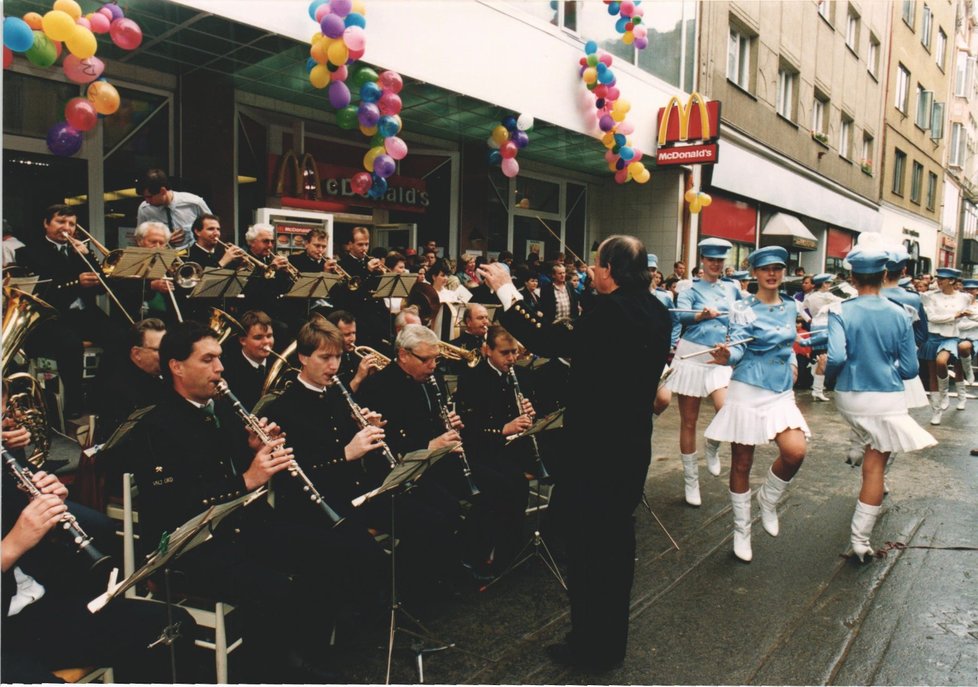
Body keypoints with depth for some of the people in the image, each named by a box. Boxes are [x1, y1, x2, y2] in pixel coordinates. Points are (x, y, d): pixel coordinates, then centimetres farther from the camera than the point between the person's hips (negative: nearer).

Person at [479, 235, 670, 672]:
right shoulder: (655, 312, 4)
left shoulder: (609, 310, -22)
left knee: (587, 542, 5)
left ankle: (592, 647, 19)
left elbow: (551, 344, -21)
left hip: (595, 445, -9)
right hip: (633, 442, 9)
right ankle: (612, 639, 37)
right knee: (617, 536, 20)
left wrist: (507, 295, -14)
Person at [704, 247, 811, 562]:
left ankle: (768, 499, 12)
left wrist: (792, 361, 13)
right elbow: (739, 345, -16)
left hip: (781, 391, 4)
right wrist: (727, 356, -36)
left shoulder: (790, 307, 10)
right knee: (741, 463, 4)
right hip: (748, 390, -4)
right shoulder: (745, 307, -4)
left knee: (795, 452, -18)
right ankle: (741, 529, 21)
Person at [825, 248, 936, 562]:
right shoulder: (899, 314, -5)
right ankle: (860, 540, 5)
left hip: (849, 397, 1)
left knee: (873, 451, 30)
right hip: (888, 398, -1)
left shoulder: (840, 312, -10)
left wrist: (829, 375, -2)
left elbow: (836, 356, -23)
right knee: (875, 466, 4)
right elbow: (910, 369, -3)